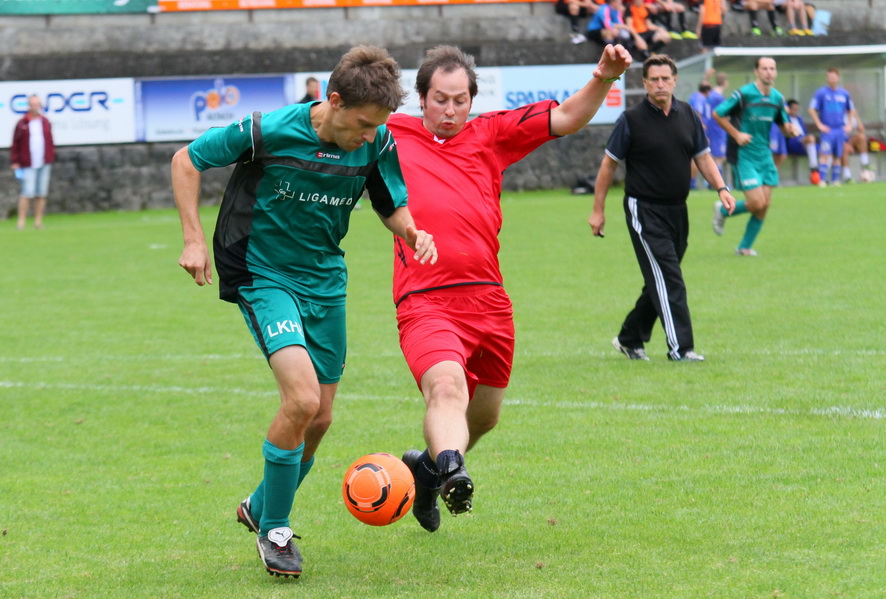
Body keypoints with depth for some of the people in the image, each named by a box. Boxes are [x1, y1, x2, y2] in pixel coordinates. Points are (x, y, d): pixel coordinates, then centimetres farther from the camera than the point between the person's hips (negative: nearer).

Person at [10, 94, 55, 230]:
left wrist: (51, 157, 10)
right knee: (27, 193, -11)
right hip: (28, 165, -4)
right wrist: (14, 162, -2)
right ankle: (21, 221, -6)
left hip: (44, 164, 4)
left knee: (42, 193, 4)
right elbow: (15, 144, 2)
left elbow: (50, 142, 17)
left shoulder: (45, 122, 10)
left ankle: (38, 221, 10)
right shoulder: (21, 124, 0)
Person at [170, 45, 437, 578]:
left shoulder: (377, 143, -10)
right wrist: (194, 239, -12)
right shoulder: (270, 132, -21)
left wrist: (414, 233, -16)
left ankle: (262, 507, 36)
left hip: (326, 280, 5)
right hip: (264, 276, -5)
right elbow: (187, 160, -8)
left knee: (319, 419, 9)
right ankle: (274, 531, -3)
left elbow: (393, 206, 6)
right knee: (302, 398, -23)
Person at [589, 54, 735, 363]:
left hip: (677, 210, 6)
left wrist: (721, 188, -4)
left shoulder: (688, 115, 7)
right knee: (667, 281, -12)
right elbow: (609, 164, -2)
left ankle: (630, 338, 26)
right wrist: (598, 209, -2)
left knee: (660, 283, 12)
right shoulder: (631, 120, -8)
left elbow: (703, 157, 13)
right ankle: (680, 347, -13)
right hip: (644, 210, -6)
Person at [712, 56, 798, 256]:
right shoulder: (744, 94, -12)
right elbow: (718, 114, -7)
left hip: (765, 155, 6)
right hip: (744, 155, -6)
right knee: (757, 203, -12)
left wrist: (790, 130, -7)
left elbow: (784, 126, 17)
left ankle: (745, 247, 17)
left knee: (765, 205, 2)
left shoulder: (777, 98, 6)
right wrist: (736, 134, -14)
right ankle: (723, 210, 17)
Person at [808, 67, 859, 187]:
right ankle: (822, 180, -13)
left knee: (837, 156, 7)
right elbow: (812, 110, -2)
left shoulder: (844, 93, 9)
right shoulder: (821, 92, -3)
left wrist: (849, 125, 11)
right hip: (827, 130, -4)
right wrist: (819, 125, -7)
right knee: (825, 154, -13)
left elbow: (851, 110, 21)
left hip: (840, 130, 4)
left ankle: (835, 180, 15)